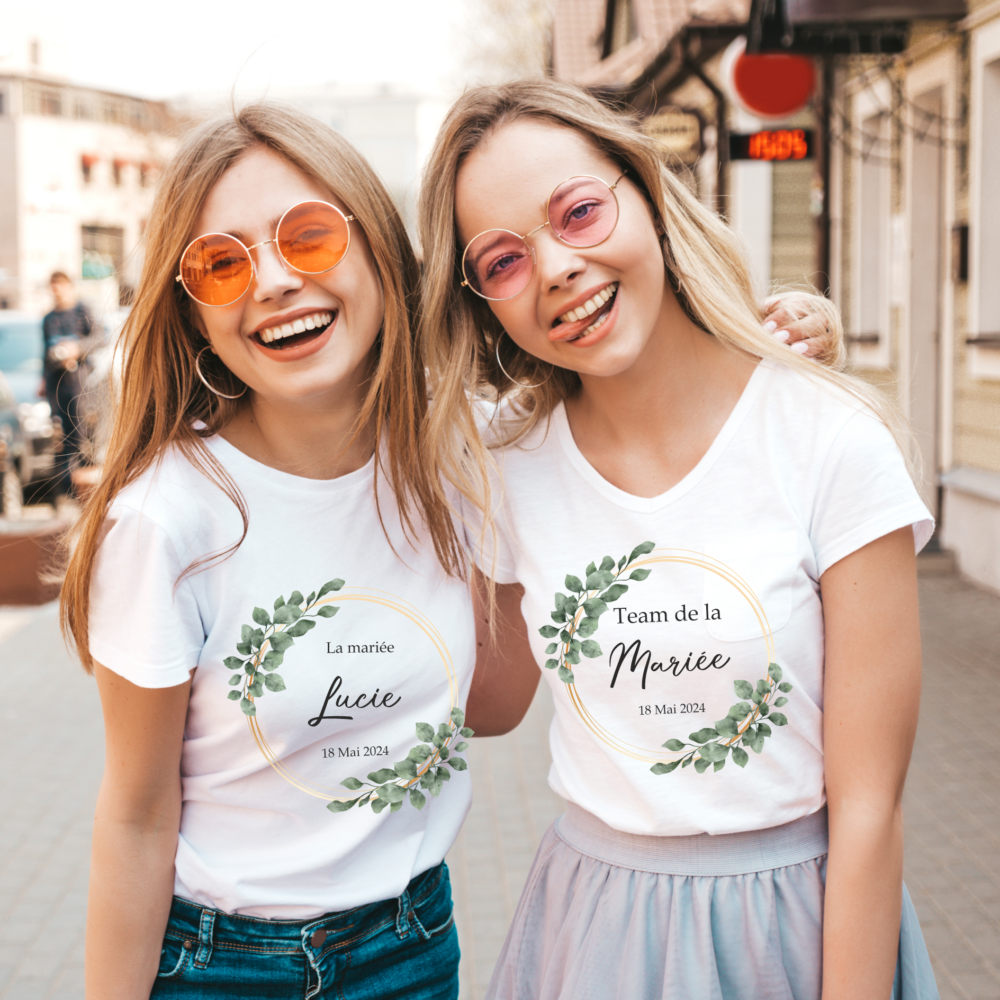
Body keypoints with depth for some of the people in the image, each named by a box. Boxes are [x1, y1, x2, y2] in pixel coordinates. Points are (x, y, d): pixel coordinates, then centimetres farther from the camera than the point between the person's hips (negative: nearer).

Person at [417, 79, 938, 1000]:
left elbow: (867, 806, -15)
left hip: (798, 921, -3)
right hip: (589, 919, 4)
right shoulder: (515, 461, -4)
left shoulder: (831, 440, -17)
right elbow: (493, 700, 6)